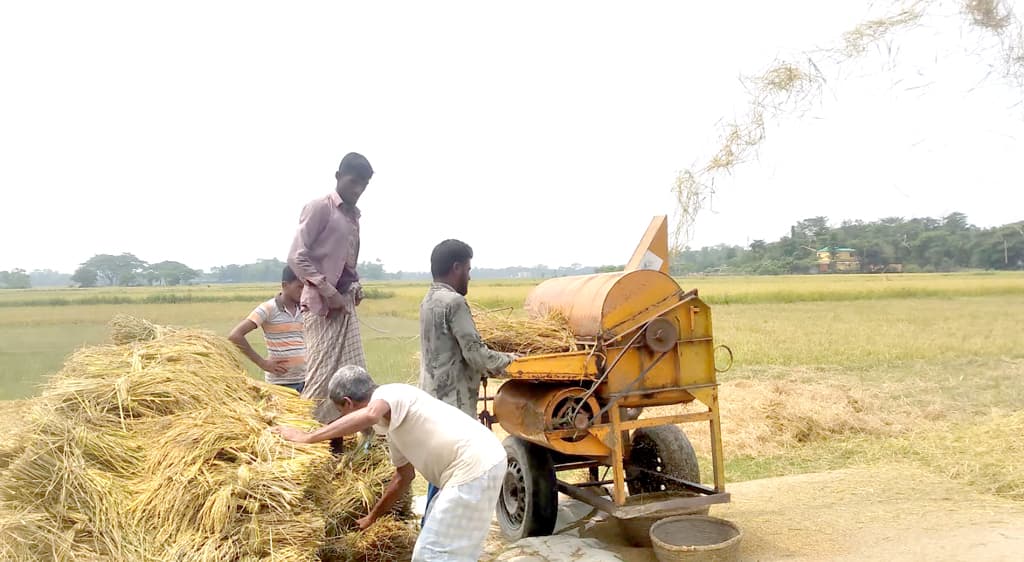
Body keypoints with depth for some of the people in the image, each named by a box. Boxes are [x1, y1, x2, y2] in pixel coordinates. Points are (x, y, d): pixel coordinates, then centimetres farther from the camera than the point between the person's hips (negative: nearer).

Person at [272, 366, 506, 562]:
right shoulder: (392, 420, 20)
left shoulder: (388, 393, -8)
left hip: (475, 468, -10)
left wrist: (307, 437, -28)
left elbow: (369, 414, -34)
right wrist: (373, 516, 37)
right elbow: (405, 475, 29)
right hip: (483, 461, 10)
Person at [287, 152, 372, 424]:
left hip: (346, 304, 8)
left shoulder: (353, 214, 17)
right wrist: (328, 292, -15)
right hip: (323, 304, -8)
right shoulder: (320, 207, -7)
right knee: (322, 377, -9)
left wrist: (356, 287, 8)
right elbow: (296, 257, -13)